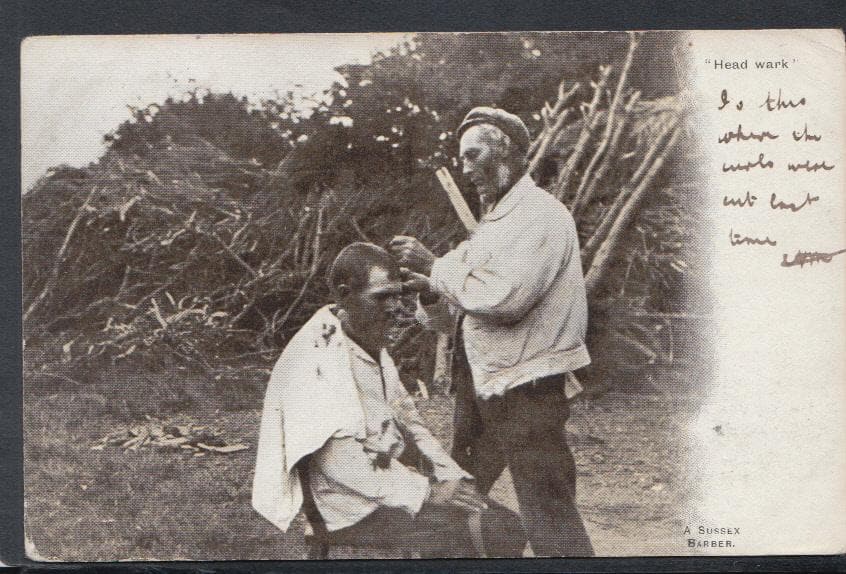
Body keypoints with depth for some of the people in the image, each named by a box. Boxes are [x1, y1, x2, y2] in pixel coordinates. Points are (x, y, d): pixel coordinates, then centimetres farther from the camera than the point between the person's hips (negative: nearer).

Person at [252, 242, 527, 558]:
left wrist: (450, 477, 3)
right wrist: (426, 492, -20)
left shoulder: (370, 343, 10)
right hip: (360, 513, -9)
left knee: (507, 524, -3)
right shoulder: (317, 357, -19)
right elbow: (339, 461, -24)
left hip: (394, 482, 9)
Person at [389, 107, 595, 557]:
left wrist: (435, 267, -16)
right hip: (481, 386, 9)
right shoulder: (493, 220, 18)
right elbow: (449, 317, 18)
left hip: (527, 389, -9)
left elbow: (504, 296, -24)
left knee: (549, 519, -5)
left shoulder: (540, 215, -10)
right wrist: (432, 292, -4)